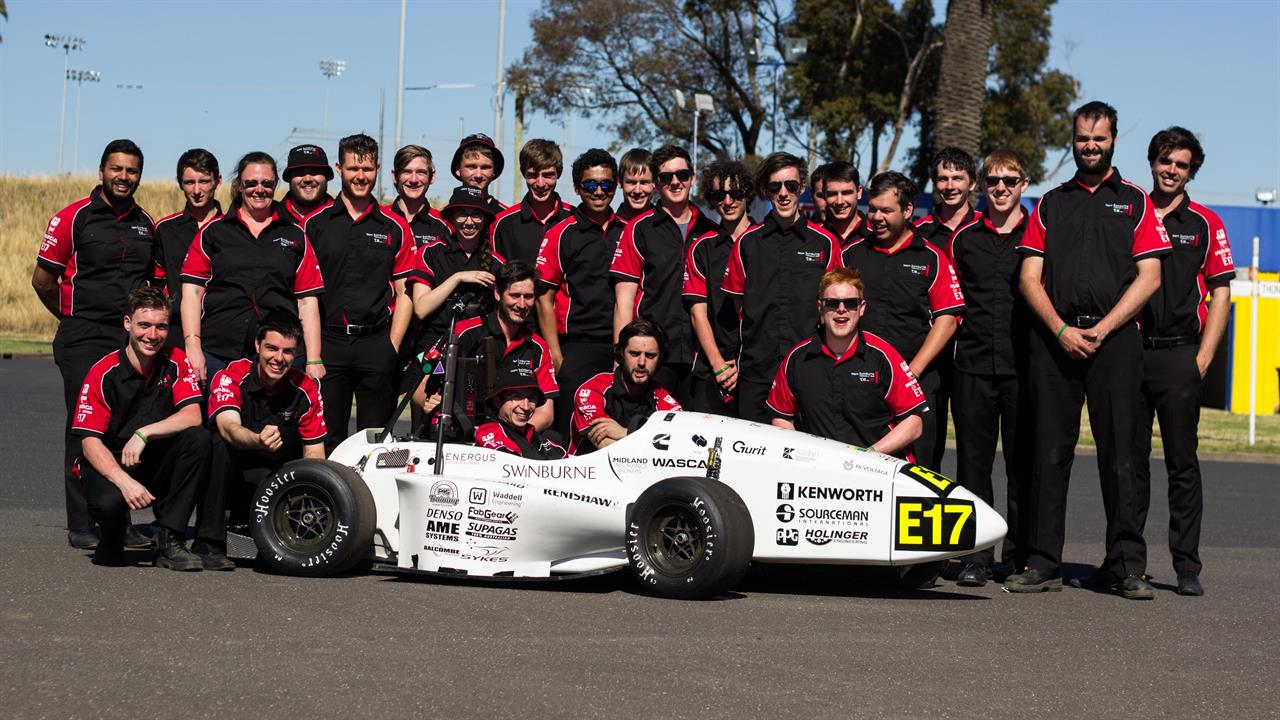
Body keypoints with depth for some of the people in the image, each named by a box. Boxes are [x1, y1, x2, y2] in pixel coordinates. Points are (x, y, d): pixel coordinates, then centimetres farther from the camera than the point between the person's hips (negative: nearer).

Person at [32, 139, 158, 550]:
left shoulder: (146, 224, 14)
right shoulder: (73, 218, -2)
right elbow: (43, 278, 1)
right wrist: (73, 316, 8)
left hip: (133, 339, 4)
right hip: (84, 341, -4)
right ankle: (81, 525, 0)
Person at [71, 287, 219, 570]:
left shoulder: (176, 363, -3)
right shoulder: (103, 373, -12)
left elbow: (192, 416, -15)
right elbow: (90, 443, -16)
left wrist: (144, 433, -28)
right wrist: (125, 482, -32)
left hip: (158, 466, 3)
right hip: (109, 465, -3)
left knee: (197, 439, -26)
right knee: (109, 502, -37)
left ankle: (168, 541, -21)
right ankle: (112, 541, 5)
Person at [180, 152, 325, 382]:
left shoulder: (295, 236, 13)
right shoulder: (213, 232, 10)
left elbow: (307, 301, 9)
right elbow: (192, 291, 5)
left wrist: (313, 360, 2)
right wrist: (193, 347, -7)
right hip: (217, 353, 0)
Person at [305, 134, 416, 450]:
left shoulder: (395, 228, 9)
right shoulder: (314, 224, 7)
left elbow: (404, 294, 9)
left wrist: (392, 348, -1)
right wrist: (310, 352, -2)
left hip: (377, 343, 1)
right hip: (328, 341, 0)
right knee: (327, 442, -2)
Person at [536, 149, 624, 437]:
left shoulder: (627, 232, 13)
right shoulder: (560, 234, 1)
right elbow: (544, 297, 0)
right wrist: (556, 357, -7)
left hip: (623, 348, 3)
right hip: (578, 347, -3)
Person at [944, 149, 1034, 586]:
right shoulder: (963, 239, 12)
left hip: (1024, 365, -2)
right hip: (974, 365, 2)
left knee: (1023, 464, 2)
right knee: (973, 463, 1)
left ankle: (1021, 556, 11)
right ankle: (975, 559, 5)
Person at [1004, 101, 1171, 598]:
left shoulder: (1135, 203, 11)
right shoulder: (1050, 204, 17)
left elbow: (1148, 277, 2)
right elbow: (1029, 278, 9)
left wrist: (1101, 330, -8)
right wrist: (1063, 330, -6)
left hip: (1114, 339, -2)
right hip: (1054, 339, 2)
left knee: (1120, 454, -5)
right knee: (1049, 454, 1)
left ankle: (1126, 567, -1)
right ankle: (1043, 563, 6)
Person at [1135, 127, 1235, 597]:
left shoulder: (1205, 224, 7)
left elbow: (1220, 293, 5)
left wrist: (1203, 358, -4)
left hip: (1178, 355, -2)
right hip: (1128, 350, 2)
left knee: (1183, 465, -2)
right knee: (1128, 462, 5)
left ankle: (1187, 567, 0)